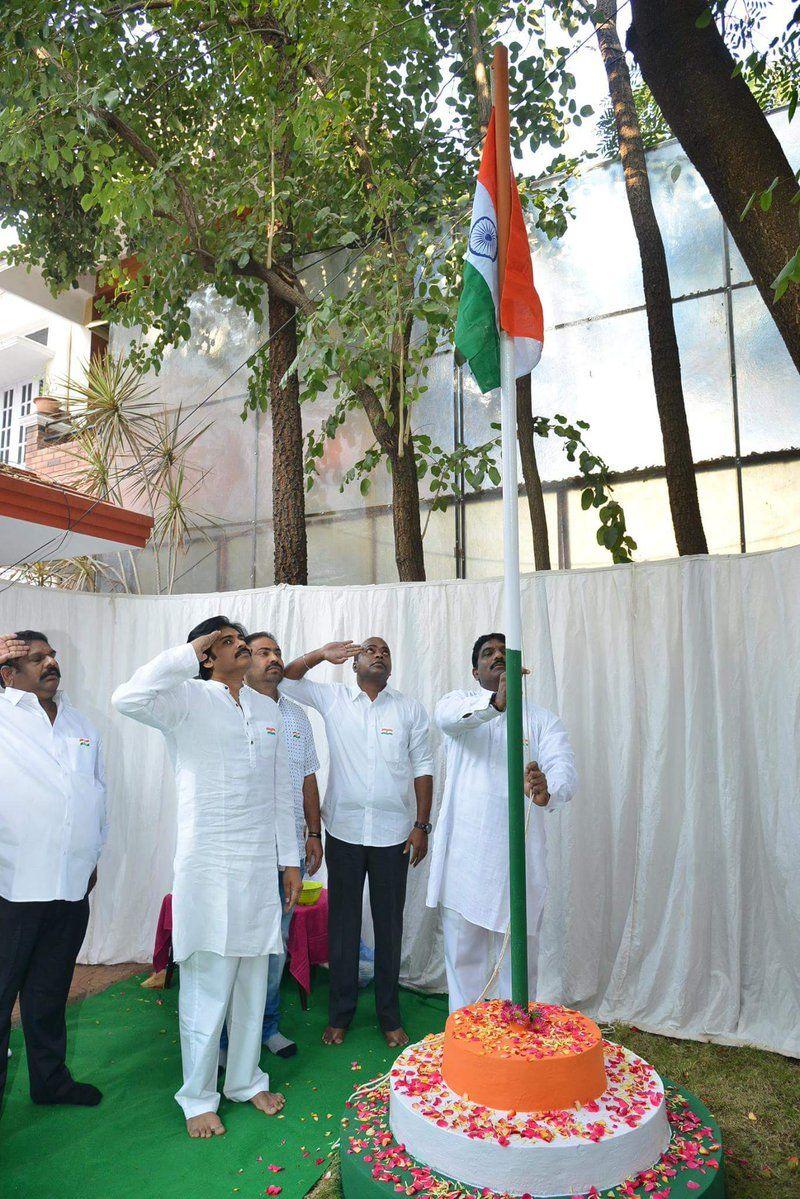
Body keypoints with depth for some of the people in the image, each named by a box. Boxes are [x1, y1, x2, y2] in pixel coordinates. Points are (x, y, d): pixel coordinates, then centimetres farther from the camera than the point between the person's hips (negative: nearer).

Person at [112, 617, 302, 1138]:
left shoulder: (268, 708, 9)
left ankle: (246, 1079, 36)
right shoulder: (189, 699, -7)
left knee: (252, 980, 17)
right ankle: (199, 1098, 26)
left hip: (260, 862, 5)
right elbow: (128, 699, -30)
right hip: (209, 864, -5)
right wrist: (188, 654, -25)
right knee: (206, 985, 5)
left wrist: (290, 859, 12)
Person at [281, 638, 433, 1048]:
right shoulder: (333, 698, 3)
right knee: (342, 922, 10)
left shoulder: (410, 709, 3)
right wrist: (321, 654, -14)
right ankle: (340, 1013, 27)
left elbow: (422, 767, 3)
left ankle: (389, 1014, 27)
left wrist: (422, 825, -1)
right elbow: (285, 679, -1)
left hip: (393, 833, 0)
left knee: (389, 925, 10)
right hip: (344, 830, 0)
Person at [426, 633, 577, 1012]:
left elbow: (564, 768, -11)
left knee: (518, 958, 11)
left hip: (518, 859, 0)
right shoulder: (462, 703, 5)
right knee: (463, 956, 12)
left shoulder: (542, 720, 6)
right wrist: (495, 703, -41)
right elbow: (446, 715, -21)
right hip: (464, 856, 0)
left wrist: (548, 791, -36)